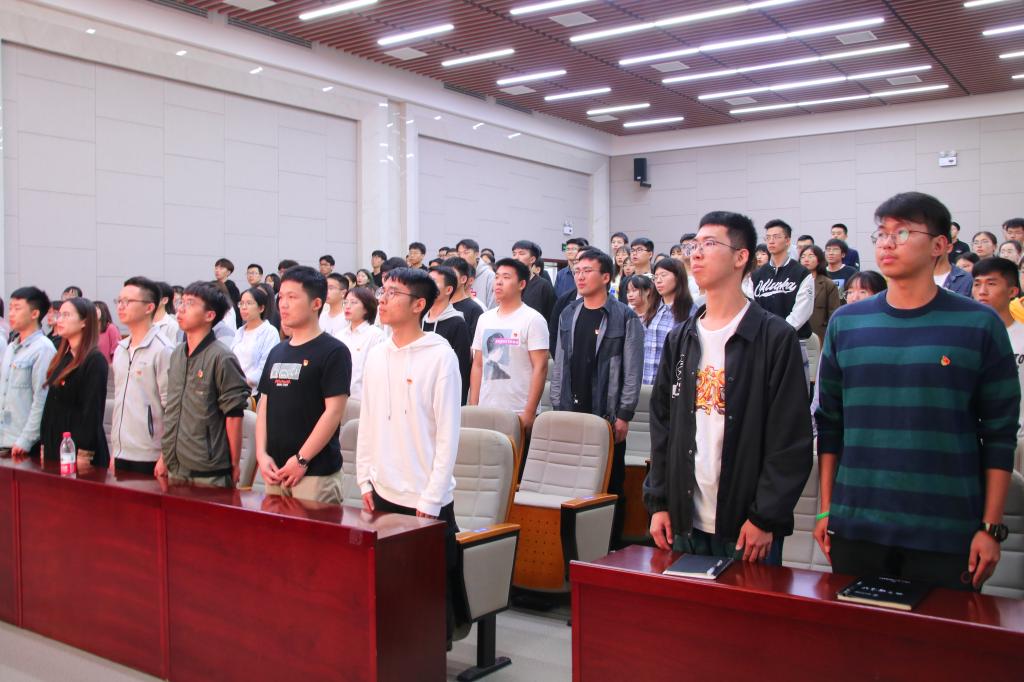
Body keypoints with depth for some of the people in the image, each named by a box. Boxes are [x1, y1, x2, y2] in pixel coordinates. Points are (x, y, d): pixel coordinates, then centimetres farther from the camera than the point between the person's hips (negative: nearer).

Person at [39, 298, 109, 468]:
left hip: (77, 447, -8)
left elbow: (93, 410, -16)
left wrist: (84, 454, -19)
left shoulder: (95, 361, -11)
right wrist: (43, 445, 12)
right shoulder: (61, 358, 13)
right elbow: (50, 404, 15)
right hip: (54, 446, 8)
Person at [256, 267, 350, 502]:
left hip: (316, 471, -6)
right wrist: (261, 453, 2)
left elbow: (334, 411, -13)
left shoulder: (333, 351, -8)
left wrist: (302, 459, -15)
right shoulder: (277, 352, 14)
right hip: (275, 470, 7)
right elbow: (264, 405, 15)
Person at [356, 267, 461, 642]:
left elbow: (447, 434, -11)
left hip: (426, 500, -5)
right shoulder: (377, 355, 7)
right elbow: (367, 423, 13)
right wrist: (365, 481, 9)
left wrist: (431, 499, -13)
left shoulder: (440, 356, -10)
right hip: (383, 494, 6)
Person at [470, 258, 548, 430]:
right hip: (485, 411, 5)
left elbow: (540, 368, -9)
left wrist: (529, 413, -14)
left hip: (518, 413, -5)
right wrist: (472, 407, 8)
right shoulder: (484, 319, 12)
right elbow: (477, 365, 15)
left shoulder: (533, 319, -4)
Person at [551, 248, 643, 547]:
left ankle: (611, 547, 16)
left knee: (610, 483, 4)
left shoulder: (624, 317, -5)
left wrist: (624, 416, -11)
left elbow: (633, 370, -7)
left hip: (608, 417, -4)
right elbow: (560, 365, 14)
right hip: (571, 415, 4)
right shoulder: (568, 315, 11)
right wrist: (557, 406, 8)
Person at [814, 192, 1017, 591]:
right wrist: (826, 510, 6)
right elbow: (829, 422, 8)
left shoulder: (979, 325, -2)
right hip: (856, 527, 2)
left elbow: (1000, 433, -1)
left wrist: (991, 527, -4)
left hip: (947, 533, -2)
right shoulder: (846, 323, 4)